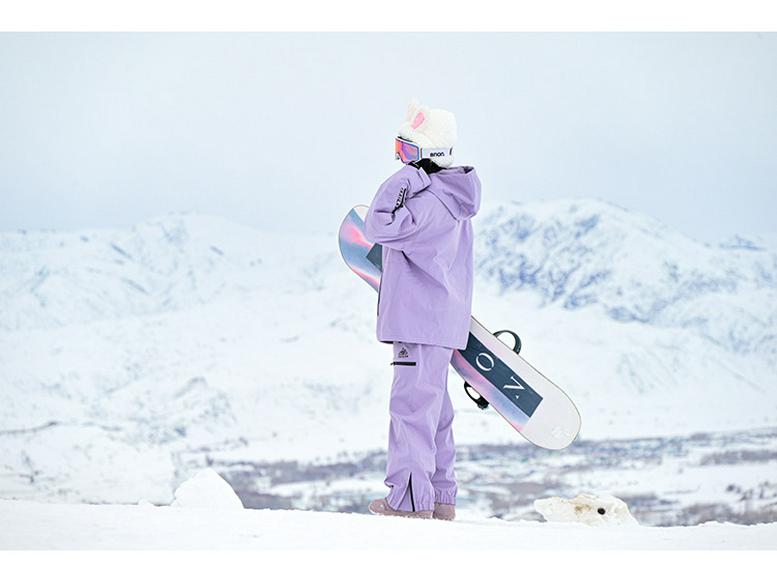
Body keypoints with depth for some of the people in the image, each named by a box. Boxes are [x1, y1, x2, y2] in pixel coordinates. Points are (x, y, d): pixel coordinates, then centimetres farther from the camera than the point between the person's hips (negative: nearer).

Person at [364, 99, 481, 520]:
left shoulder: (428, 200, -19)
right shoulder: (450, 196, 13)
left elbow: (379, 228, -26)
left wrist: (404, 180, -23)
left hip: (422, 320, -10)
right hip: (444, 317, 10)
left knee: (412, 402, -8)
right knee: (432, 403, 15)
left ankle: (410, 498, -8)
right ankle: (440, 498, 20)